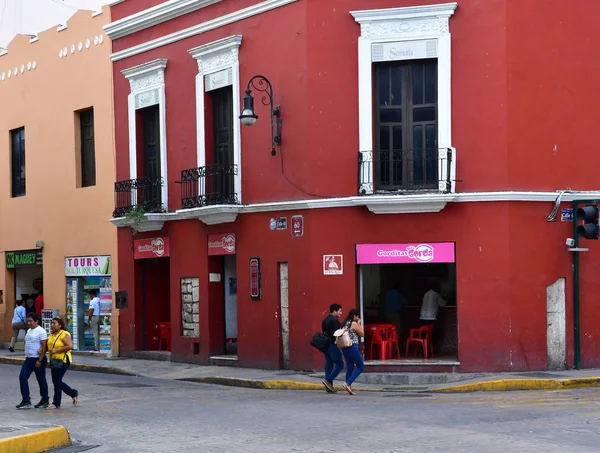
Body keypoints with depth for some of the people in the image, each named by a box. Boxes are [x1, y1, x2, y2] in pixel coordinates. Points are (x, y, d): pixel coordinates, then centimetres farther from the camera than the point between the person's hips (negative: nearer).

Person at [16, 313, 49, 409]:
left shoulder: (41, 331, -13)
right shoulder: (29, 331, 13)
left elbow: (44, 346, -16)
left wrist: (40, 360, -20)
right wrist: (27, 356, 7)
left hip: (38, 359, -8)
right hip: (28, 359, 8)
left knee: (41, 380, 2)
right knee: (22, 377, -3)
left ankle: (45, 400, 16)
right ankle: (26, 401, -2)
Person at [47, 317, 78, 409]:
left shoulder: (64, 334, -13)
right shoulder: (51, 335, 13)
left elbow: (70, 346, -21)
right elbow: (49, 346, 25)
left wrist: (57, 350, -23)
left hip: (63, 360, -9)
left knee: (57, 381, -8)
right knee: (56, 381, 11)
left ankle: (56, 403, 1)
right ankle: (74, 393, 29)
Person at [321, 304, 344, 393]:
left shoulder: (325, 320, 16)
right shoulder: (335, 320, -13)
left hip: (325, 345, 9)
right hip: (333, 345, -9)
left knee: (329, 364, 10)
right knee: (340, 364, -2)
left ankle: (329, 387, 10)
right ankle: (328, 380, -9)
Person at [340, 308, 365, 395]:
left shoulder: (345, 323, 13)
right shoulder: (354, 323, -9)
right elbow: (362, 334, -1)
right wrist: (359, 324, 6)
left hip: (345, 348, 8)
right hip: (352, 347, -8)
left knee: (349, 368, 11)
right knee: (360, 367, 1)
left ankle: (349, 388, 7)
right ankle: (348, 383, -11)